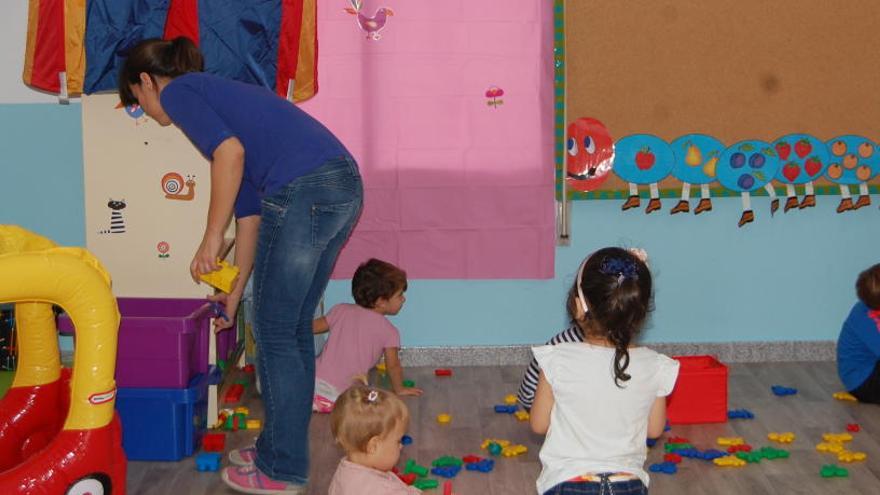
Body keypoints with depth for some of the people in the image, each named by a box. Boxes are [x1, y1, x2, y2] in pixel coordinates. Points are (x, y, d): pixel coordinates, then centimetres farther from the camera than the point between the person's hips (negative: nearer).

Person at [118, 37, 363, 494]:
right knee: (294, 328, 19)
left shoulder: (177, 92, 6)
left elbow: (230, 152, -14)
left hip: (304, 190, -9)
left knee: (275, 334, 4)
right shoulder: (217, 94, 30)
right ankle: (282, 448, 31)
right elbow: (249, 208, 30)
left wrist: (211, 237, -7)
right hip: (344, 186, 9)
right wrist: (235, 291, 35)